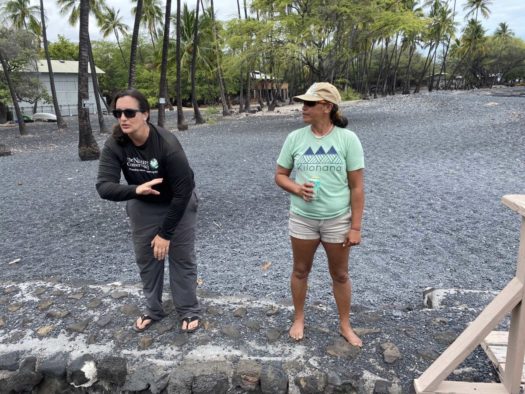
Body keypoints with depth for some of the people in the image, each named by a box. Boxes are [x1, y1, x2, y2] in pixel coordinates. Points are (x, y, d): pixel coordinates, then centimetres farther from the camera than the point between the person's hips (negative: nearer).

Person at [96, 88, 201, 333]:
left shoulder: (168, 145, -33)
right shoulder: (114, 146, -22)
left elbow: (182, 192, -27)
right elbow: (104, 187, -27)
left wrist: (165, 233, -22)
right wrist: (136, 190, -47)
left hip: (178, 205, -4)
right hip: (142, 206, 4)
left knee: (181, 258, 5)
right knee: (146, 259, 13)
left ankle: (189, 311, 24)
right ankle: (153, 310, 33)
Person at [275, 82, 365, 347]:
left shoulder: (347, 139, -9)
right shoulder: (295, 138, -3)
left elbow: (357, 186, -7)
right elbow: (280, 175, 5)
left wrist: (355, 227, -9)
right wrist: (297, 188, -17)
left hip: (338, 220, -1)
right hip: (302, 218, 2)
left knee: (340, 275, 14)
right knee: (300, 270, 16)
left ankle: (345, 325, 35)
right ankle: (299, 319, 38)